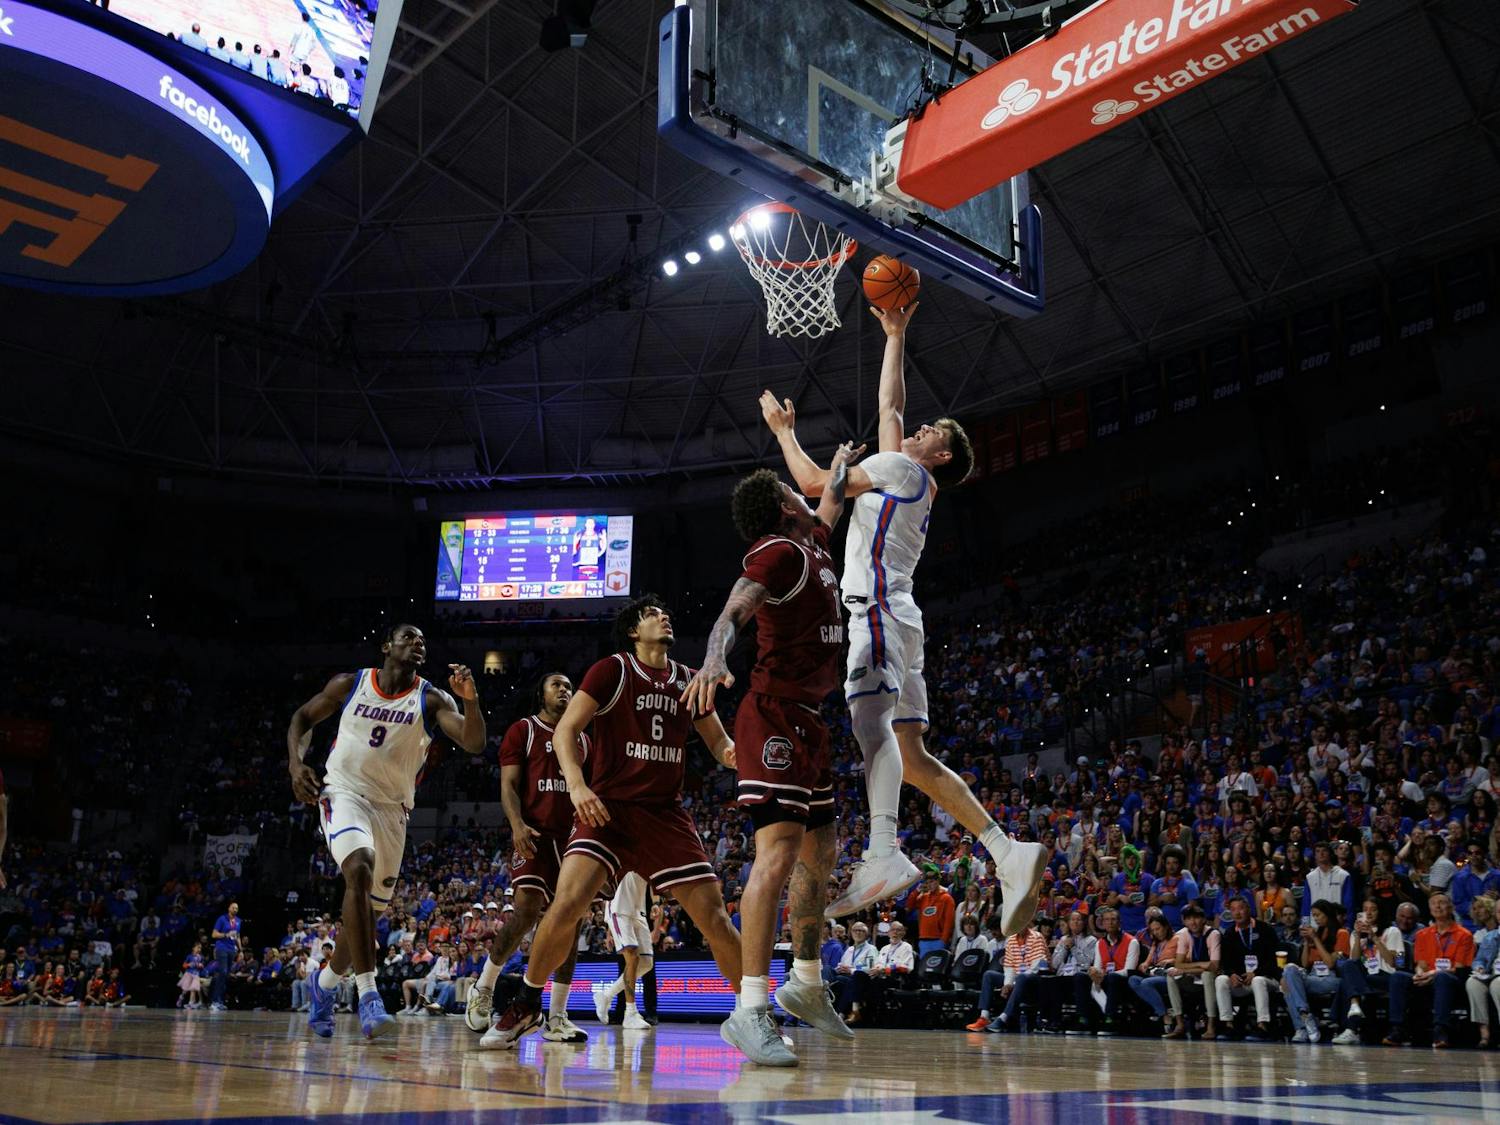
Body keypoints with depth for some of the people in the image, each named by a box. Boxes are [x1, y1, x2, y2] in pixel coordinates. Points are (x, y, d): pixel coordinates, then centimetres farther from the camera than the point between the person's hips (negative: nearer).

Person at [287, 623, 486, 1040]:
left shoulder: (431, 699, -3)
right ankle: (367, 994, -33)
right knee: (359, 869, -31)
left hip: (391, 809, 3)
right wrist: (295, 762, -4)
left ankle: (324, 982, 38)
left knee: (369, 911, 10)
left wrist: (471, 701, -35)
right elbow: (303, 717, 13)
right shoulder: (349, 684, 0)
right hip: (344, 794, -3)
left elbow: (473, 744, -17)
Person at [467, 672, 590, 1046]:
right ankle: (483, 989, 3)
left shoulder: (582, 740, 20)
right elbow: (508, 785, -2)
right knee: (527, 910, -20)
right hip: (534, 833, -5)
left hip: (572, 837, 5)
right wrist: (517, 825, -19)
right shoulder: (522, 730, 6)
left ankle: (557, 1017, 3)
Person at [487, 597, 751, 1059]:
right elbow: (565, 730, -7)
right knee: (567, 902, -20)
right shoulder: (612, 670, -2)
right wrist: (576, 783, -24)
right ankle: (526, 1003, 4)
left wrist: (733, 753, -9)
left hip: (667, 813, 4)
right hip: (609, 807, -3)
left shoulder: (690, 681, 12)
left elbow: (719, 743, 16)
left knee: (713, 916, -4)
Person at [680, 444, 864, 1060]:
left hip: (807, 720, 10)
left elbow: (830, 507, 41)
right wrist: (715, 657, -47)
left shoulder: (813, 543, 16)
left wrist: (842, 463, 52)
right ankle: (752, 1006, -21)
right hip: (775, 714, -10)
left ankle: (805, 983, 27)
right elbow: (734, 609, -29)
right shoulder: (780, 551, -12)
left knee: (821, 850, 16)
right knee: (779, 850, -19)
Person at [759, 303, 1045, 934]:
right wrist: (895, 335, 46)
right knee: (911, 758, 4)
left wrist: (782, 429, 14)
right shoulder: (908, 480, 28)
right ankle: (1008, 853, -2)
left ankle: (884, 853, -45)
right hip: (894, 620, 9)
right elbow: (889, 402, 38)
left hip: (878, 610, -9)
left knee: (870, 718, -28)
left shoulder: (902, 467, 4)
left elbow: (815, 483, -1)